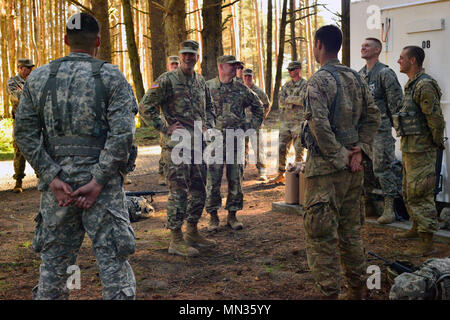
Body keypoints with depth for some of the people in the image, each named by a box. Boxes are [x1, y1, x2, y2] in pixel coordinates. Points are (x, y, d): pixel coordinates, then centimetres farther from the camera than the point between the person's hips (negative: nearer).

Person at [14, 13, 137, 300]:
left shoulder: (38, 77, 7)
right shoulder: (112, 77, -3)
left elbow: (25, 133, 2)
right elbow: (122, 133, -13)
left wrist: (52, 178, -2)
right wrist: (98, 182, -12)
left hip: (57, 182, 3)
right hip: (101, 181, -3)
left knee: (54, 261, 16)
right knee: (114, 260, 4)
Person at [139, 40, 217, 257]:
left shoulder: (201, 82, 14)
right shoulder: (167, 80, -7)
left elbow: (209, 109, 29)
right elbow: (145, 108, -10)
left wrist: (209, 126, 11)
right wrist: (166, 128, -13)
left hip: (198, 144, 7)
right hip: (176, 144, -7)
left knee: (199, 191, 12)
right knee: (178, 192, -6)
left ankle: (192, 233, 26)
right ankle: (176, 241, 1)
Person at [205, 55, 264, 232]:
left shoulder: (241, 89, 7)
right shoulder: (207, 87, 0)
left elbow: (258, 107, 19)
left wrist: (252, 128, 11)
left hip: (237, 142, 3)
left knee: (236, 180, 7)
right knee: (213, 181, 0)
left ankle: (232, 215, 19)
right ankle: (213, 217, 12)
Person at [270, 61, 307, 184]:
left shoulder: (305, 85, -3)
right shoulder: (286, 85, 15)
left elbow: (302, 100, -18)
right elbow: (281, 101, 4)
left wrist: (288, 99, -8)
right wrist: (294, 101, -11)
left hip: (299, 122, -6)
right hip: (285, 122, 6)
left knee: (298, 151, -2)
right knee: (281, 149, 5)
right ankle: (280, 175, 14)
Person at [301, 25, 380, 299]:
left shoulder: (319, 80, -13)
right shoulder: (356, 78, 9)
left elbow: (319, 124, -23)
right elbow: (373, 116, 10)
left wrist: (340, 157, -15)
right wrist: (359, 151, 4)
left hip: (326, 166, -7)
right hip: (353, 167, 8)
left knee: (321, 234, 1)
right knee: (351, 230, 16)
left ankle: (329, 292, 5)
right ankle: (357, 290, 26)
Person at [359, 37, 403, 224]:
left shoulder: (385, 73, -7)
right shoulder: (359, 75, 15)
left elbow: (396, 102, -9)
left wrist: (393, 123, -8)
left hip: (379, 127, -7)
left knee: (382, 167, -8)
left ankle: (389, 209, -3)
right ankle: (366, 203, 24)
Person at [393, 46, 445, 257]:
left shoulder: (425, 85, -18)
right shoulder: (411, 85, 15)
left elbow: (436, 119, -21)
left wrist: (436, 143, -10)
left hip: (420, 150, -11)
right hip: (409, 148, 11)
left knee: (420, 194, -7)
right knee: (409, 191, 20)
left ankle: (427, 243, -1)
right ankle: (416, 229, 35)